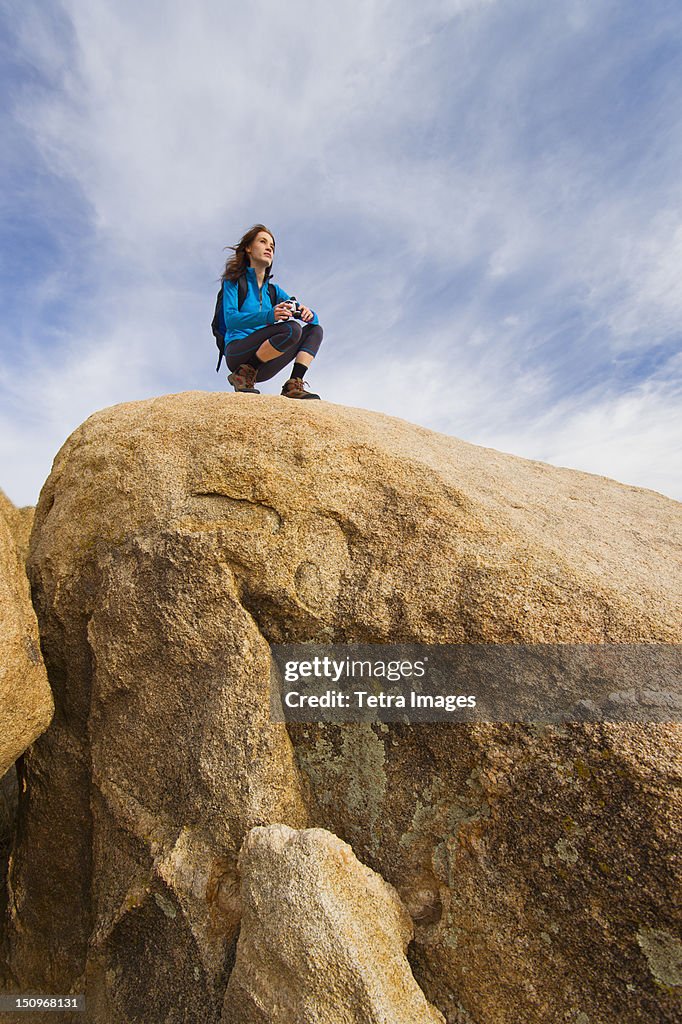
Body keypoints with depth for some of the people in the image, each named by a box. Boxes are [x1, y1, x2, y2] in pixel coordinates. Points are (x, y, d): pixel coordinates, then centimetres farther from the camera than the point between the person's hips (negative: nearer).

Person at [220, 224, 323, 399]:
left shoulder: (274, 291, 19)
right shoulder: (234, 280, 6)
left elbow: (313, 318, 13)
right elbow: (230, 319, -12)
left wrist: (309, 315, -13)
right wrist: (268, 316, -27)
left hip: (262, 364, 6)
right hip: (237, 354, -6)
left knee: (315, 330, 0)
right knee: (291, 329, -25)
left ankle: (294, 385, -16)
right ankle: (244, 375, -16)